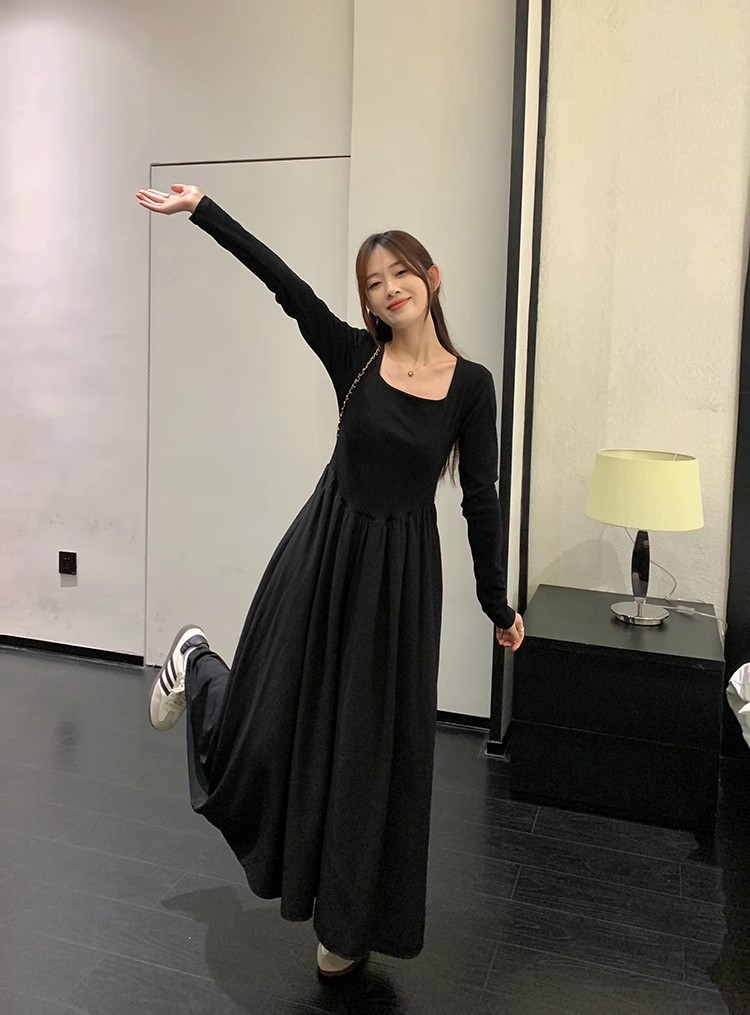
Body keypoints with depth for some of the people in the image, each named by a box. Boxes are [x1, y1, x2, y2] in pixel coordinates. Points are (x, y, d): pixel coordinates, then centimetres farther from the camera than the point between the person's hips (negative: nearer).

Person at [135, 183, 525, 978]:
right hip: (325, 553, 0)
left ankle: (347, 923, 33)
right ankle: (197, 662, 44)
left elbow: (479, 498, 0)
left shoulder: (470, 384, -2)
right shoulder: (353, 356, -1)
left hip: (401, 572, 0)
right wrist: (200, 210, -10)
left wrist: (496, 604, 3)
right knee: (267, 727, 7)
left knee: (372, 747, 10)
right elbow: (280, 278, -5)